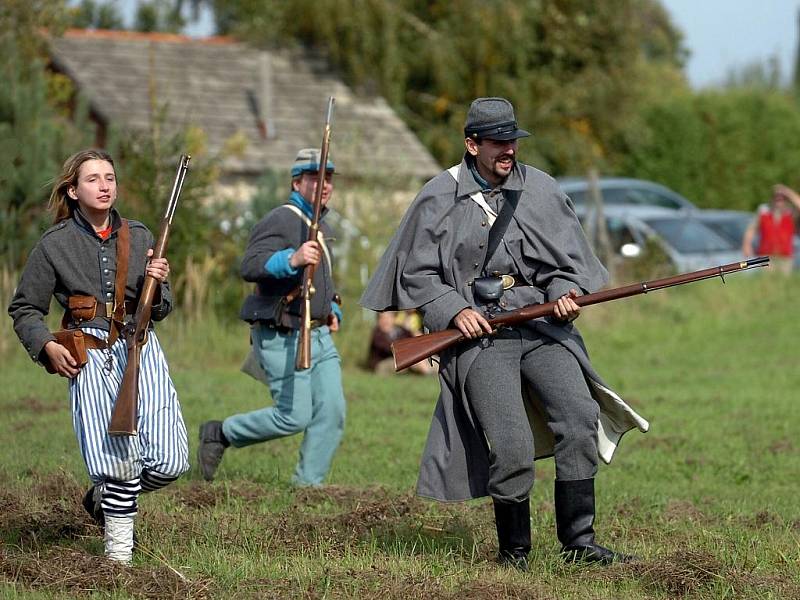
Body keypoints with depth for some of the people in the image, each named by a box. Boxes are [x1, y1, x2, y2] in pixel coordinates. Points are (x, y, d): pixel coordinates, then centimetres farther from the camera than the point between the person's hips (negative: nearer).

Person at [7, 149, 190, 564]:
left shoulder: (139, 237, 12)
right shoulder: (54, 245, 3)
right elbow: (23, 310, 11)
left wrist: (156, 284, -5)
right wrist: (47, 346, -6)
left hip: (141, 349, 4)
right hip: (90, 356, -4)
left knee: (170, 462, -6)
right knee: (121, 461, -19)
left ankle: (106, 498, 24)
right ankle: (119, 553, 0)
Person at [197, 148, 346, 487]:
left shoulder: (321, 227, 18)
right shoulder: (280, 222, -11)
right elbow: (250, 267, -25)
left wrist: (333, 310, 17)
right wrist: (291, 259, -40)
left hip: (319, 335, 9)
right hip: (282, 338, -9)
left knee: (332, 412, -3)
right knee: (294, 416, -11)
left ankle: (308, 485, 5)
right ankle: (219, 434, 8)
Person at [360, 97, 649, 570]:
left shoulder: (541, 190, 9)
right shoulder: (440, 199, 3)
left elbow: (567, 260, 14)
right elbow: (417, 273, 6)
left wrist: (565, 293, -7)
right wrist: (455, 310, -9)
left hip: (542, 324, 3)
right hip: (479, 332, -3)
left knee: (579, 417, -17)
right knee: (511, 448, -14)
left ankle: (578, 542, -8)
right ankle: (514, 550, 6)